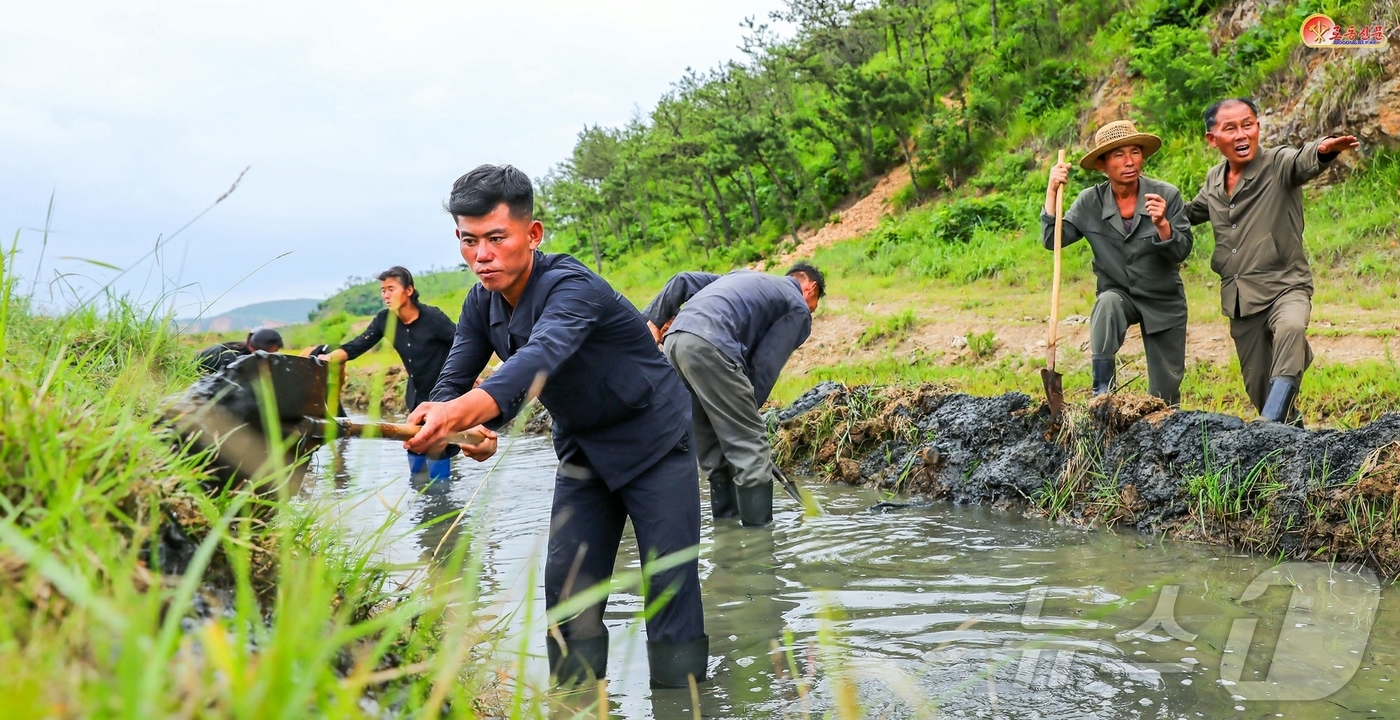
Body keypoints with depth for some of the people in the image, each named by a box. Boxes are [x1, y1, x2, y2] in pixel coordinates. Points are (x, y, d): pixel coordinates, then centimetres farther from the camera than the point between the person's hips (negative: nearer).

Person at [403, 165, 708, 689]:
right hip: (582, 447, 7)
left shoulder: (572, 287, -30)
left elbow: (539, 358, -49)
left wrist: (460, 412, -66)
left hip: (654, 441, -7)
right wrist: (470, 430, -34)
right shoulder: (482, 303, -6)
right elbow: (453, 382, -10)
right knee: (567, 582, 2)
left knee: (670, 582, -8)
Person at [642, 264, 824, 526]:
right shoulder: (799, 310, 15)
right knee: (750, 445, -1)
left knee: (715, 447, 17)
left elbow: (683, 281, 23)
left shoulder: (745, 276, 35)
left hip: (675, 339, 8)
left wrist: (653, 320, 19)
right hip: (709, 347, -8)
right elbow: (765, 367, 5)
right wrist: (747, 411, 11)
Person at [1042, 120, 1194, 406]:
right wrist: (1052, 192, -23)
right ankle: (1103, 397, -26)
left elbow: (1182, 251, -17)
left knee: (1165, 393, 5)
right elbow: (1052, 240, -16)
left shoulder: (1167, 195, -15)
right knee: (1106, 303, -36)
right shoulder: (1090, 202, -11)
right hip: (1118, 295, 0)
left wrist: (1162, 224, -35)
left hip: (1164, 301, 0)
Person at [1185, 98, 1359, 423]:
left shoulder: (1279, 164, -9)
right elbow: (1190, 213, 29)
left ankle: (1269, 426, -37)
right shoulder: (1214, 180, 9)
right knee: (1258, 388, 10)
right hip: (1240, 299, 6)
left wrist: (1323, 150, -56)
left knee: (1291, 328, -38)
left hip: (1285, 287, -6)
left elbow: (1304, 162, -34)